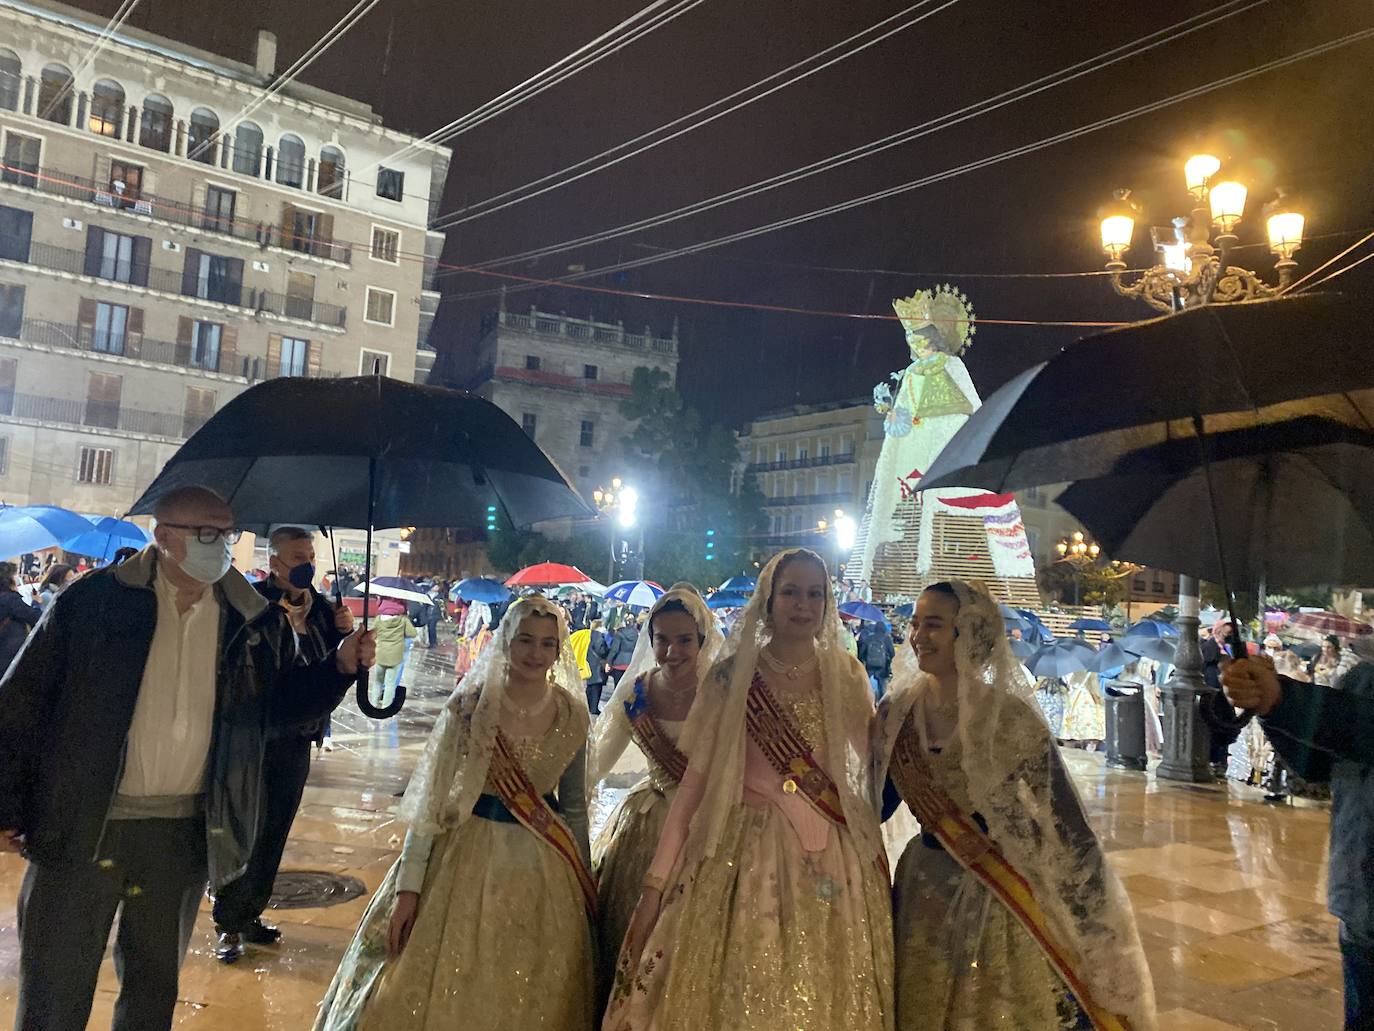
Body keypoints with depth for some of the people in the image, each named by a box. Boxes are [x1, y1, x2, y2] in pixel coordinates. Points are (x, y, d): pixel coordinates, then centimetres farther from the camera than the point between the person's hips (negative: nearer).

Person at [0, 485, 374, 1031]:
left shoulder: (255, 622, 1)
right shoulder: (92, 600, -8)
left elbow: (285, 700, 10)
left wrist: (339, 667, -8)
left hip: (184, 836, 3)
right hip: (80, 827, -2)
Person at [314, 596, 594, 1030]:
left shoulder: (572, 714, -5)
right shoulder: (470, 705, -13)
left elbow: (574, 806, 6)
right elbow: (431, 799, -10)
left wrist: (583, 885, 10)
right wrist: (408, 887, -13)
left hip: (541, 868, 2)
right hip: (468, 854, -2)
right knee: (438, 990, 8)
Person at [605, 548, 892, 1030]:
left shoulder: (847, 676, 4)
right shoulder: (731, 676, -2)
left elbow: (869, 772, 9)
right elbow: (696, 778, -4)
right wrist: (657, 880, -7)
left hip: (831, 859, 2)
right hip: (741, 851, -1)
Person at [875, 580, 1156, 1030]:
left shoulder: (1009, 716, -19)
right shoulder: (899, 710, -7)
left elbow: (1067, 826, -14)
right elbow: (877, 803, 5)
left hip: (998, 898, -4)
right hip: (923, 889, 4)